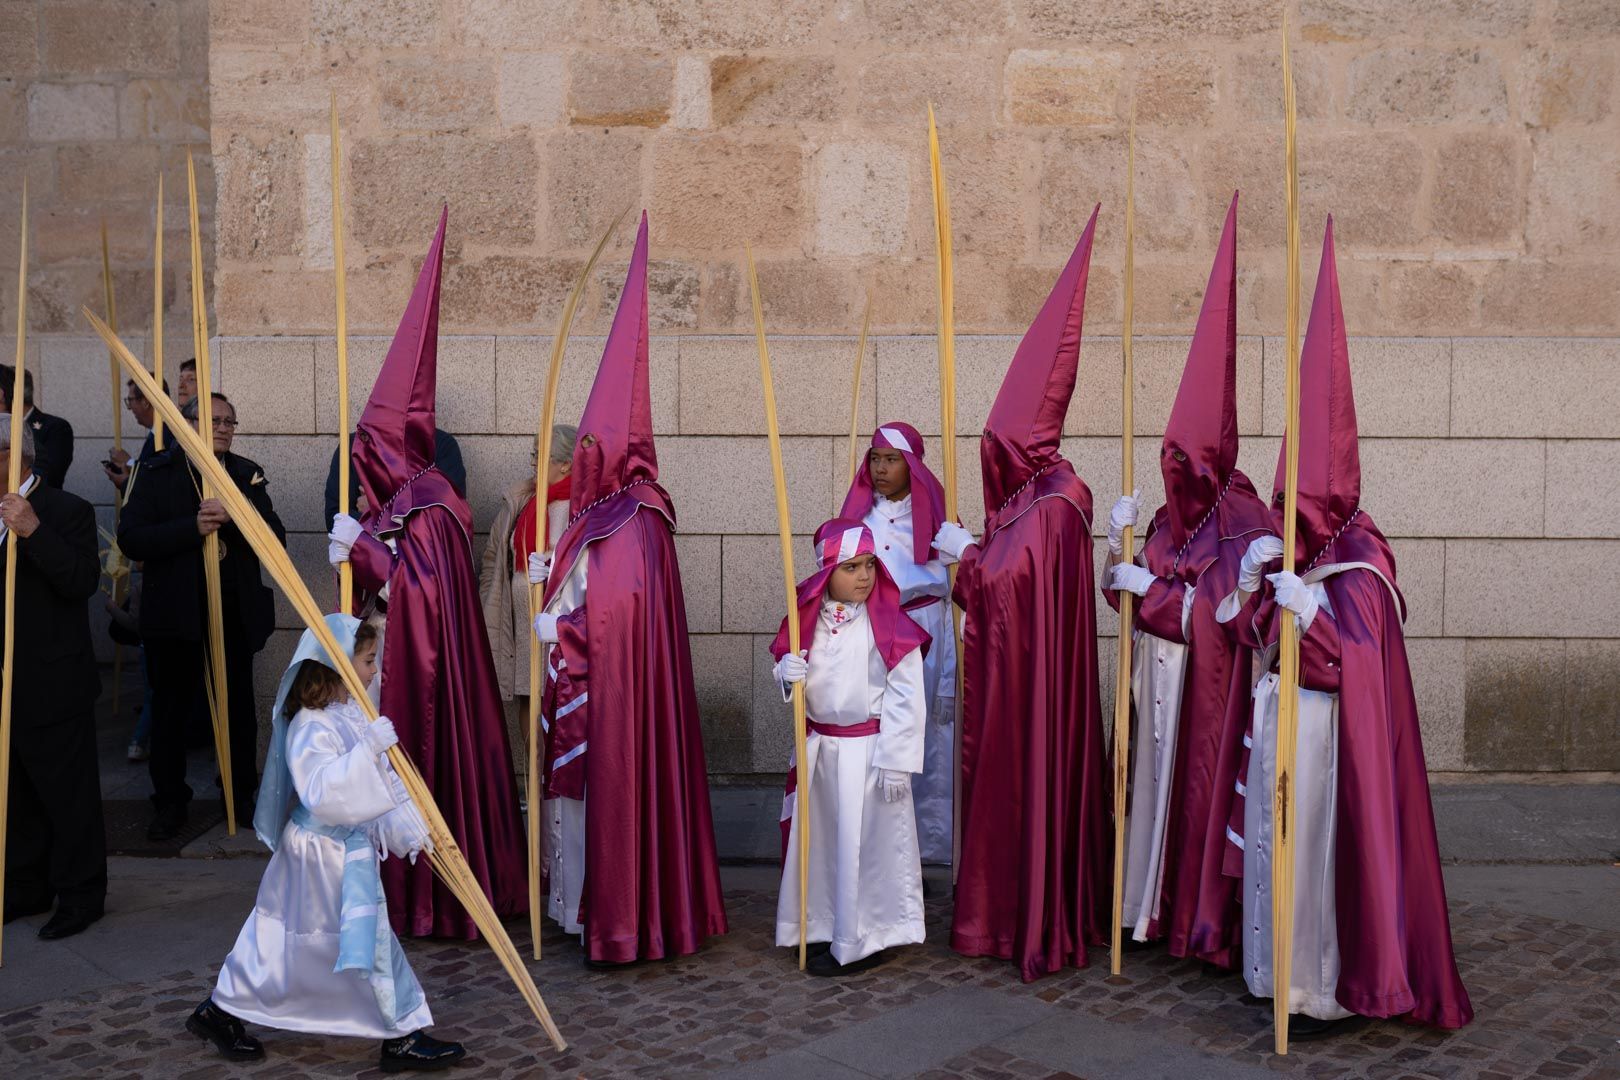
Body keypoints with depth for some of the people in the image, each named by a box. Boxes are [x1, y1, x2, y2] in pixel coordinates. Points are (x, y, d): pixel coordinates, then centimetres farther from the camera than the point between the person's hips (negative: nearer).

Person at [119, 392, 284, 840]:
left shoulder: (247, 474, 7)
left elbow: (275, 536, -4)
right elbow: (131, 539, -11)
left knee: (238, 704, 11)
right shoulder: (156, 472, -1)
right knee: (171, 707, 7)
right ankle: (171, 800, 19)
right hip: (175, 610, -2)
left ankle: (241, 793, 25)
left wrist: (231, 515, -20)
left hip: (236, 610, 2)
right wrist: (193, 527, -21)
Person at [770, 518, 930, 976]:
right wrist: (787, 673, -12)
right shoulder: (808, 620, 1)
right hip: (819, 746, 5)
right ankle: (824, 928, 30)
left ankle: (862, 942, 16)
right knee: (820, 839, 14)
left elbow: (906, 698, -13)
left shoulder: (889, 625, -13)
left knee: (864, 845, 2)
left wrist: (896, 761, -15)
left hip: (869, 748, -5)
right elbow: (794, 680, 13)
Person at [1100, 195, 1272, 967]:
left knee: (1200, 788, -2)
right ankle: (1156, 904, 24)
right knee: (1154, 782, 12)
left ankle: (1206, 922, 10)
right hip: (1158, 678, 8)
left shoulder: (1242, 526, -14)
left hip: (1208, 687, -8)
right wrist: (1120, 543, -6)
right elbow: (1129, 594, 10)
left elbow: (1224, 612, -20)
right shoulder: (1170, 520, 9)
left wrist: (1149, 586, -14)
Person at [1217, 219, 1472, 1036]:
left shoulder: (1359, 572, -14)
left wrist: (1307, 610, -34)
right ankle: (1284, 969, 26)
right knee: (1276, 845, 13)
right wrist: (1252, 581, -10)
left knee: (1320, 849, -3)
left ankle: (1327, 989, 7)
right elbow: (1253, 635, 6)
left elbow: (1359, 663, -20)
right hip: (1277, 730, 8)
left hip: (1325, 738, -8)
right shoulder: (1290, 560, 7)